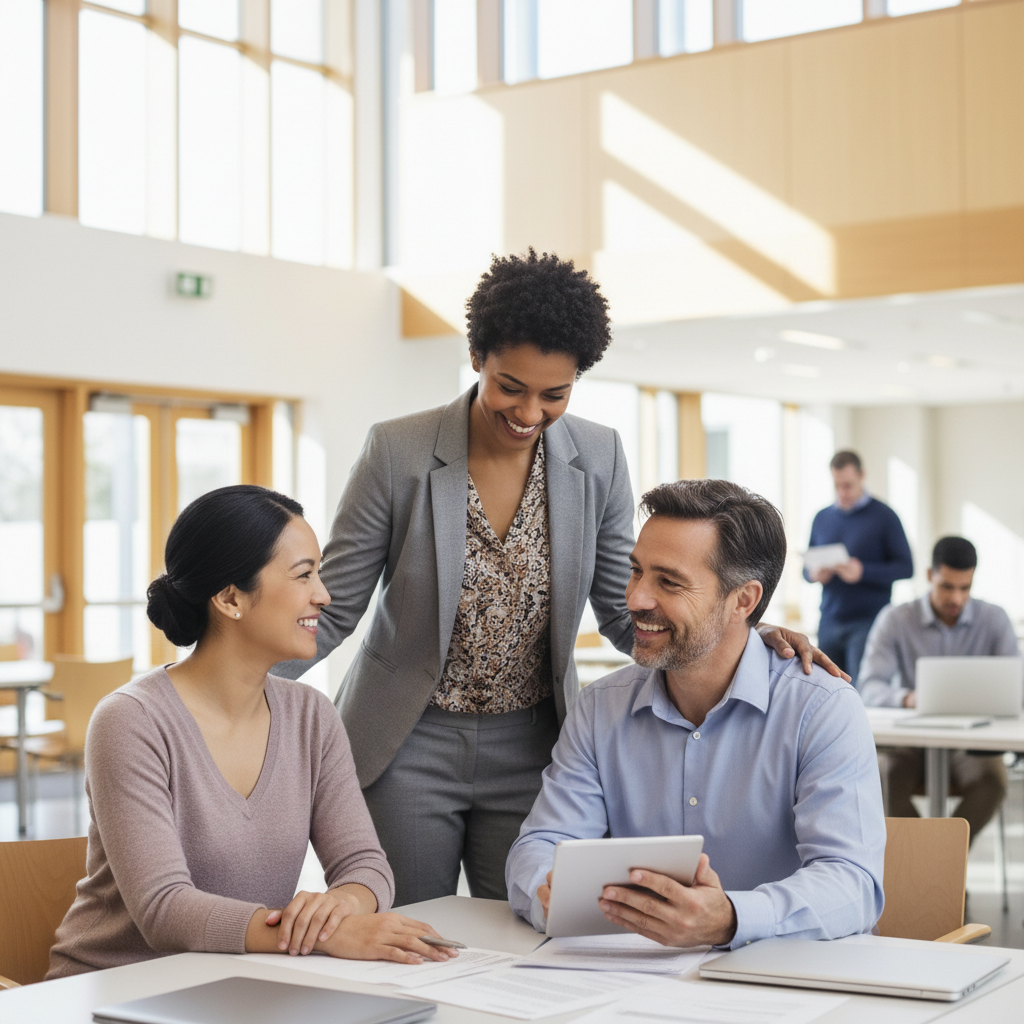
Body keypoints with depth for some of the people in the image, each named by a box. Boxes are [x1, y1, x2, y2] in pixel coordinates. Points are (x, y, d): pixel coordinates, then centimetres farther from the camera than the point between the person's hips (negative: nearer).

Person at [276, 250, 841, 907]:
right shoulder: (397, 451, -11)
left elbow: (627, 614, 2)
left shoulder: (599, 459, -4)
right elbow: (333, 610, -6)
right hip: (408, 749, -2)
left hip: (531, 751, 2)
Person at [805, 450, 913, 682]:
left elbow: (905, 568, -5)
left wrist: (862, 572, -19)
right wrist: (814, 574, -6)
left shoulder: (884, 516, -1)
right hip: (829, 622, 5)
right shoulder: (822, 518, 14)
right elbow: (807, 569, 19)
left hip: (867, 621, -4)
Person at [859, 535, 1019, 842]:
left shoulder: (994, 619, 2)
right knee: (884, 778, -32)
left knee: (993, 780, -32)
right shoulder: (895, 619, -1)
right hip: (911, 739, 0)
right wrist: (906, 698, -32)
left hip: (970, 742, 1)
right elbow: (869, 686, -9)